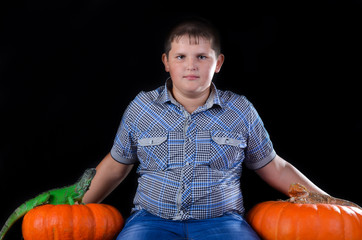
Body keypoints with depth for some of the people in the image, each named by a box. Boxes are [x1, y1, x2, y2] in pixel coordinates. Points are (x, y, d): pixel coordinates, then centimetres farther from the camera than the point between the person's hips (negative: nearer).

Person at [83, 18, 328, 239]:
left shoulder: (241, 111, 7)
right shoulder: (141, 107, 7)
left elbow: (275, 168, 15)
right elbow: (115, 166, 18)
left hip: (221, 220, 1)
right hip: (153, 219, 0)